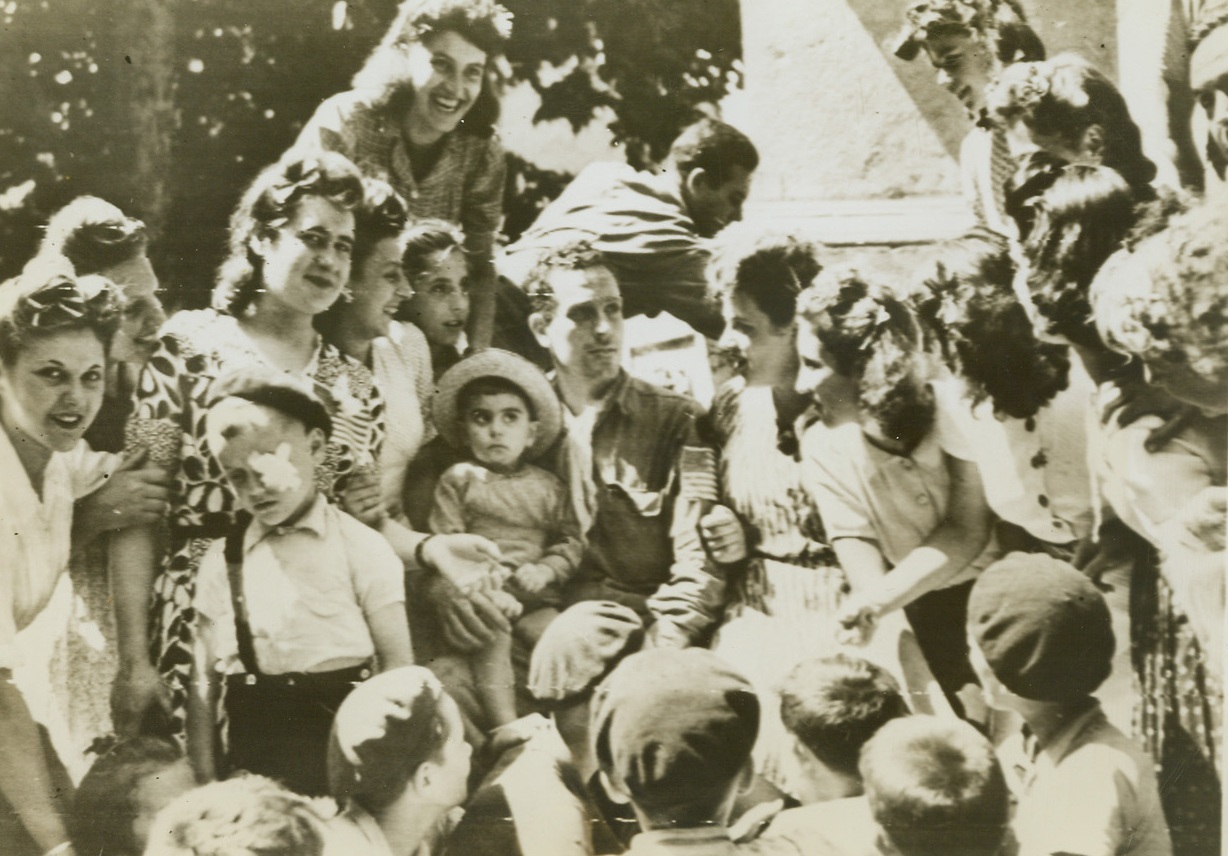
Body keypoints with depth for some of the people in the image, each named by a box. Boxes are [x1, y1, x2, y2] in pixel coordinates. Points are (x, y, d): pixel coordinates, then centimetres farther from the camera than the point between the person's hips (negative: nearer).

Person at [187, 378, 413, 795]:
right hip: (253, 744, 2)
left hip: (343, 735, -2)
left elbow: (398, 661, -1)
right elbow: (204, 682, 7)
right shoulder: (221, 559, 8)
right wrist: (206, 783, 0)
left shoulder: (359, 546, 1)